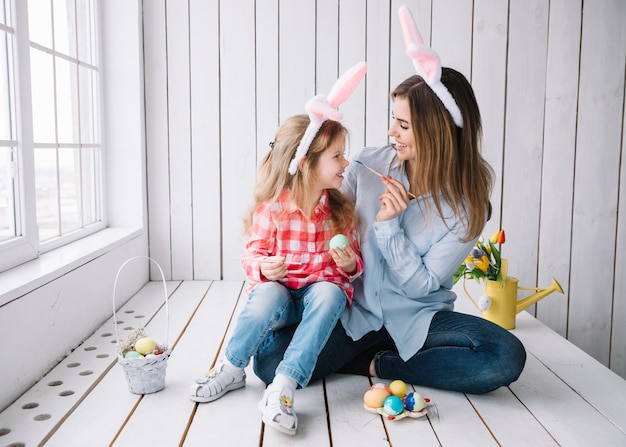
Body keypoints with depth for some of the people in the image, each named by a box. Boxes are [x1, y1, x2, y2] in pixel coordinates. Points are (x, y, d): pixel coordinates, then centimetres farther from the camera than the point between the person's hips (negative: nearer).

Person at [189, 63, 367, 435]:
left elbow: (355, 263, 10)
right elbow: (253, 256, -1)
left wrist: (350, 263, -14)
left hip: (322, 291, 2)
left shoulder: (342, 211, 1)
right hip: (279, 293, -1)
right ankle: (232, 370, -12)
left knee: (329, 293, -32)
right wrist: (263, 267, -24)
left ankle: (283, 388, -35)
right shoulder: (270, 209, -7)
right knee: (268, 295, -35)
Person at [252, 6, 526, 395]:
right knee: (270, 361, -23)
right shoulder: (369, 165, -7)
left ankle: (376, 366, -9)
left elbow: (421, 285, -12)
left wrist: (388, 225, -24)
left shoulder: (467, 202, -12)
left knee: (507, 358, -27)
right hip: (356, 311, 0)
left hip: (418, 318, 0)